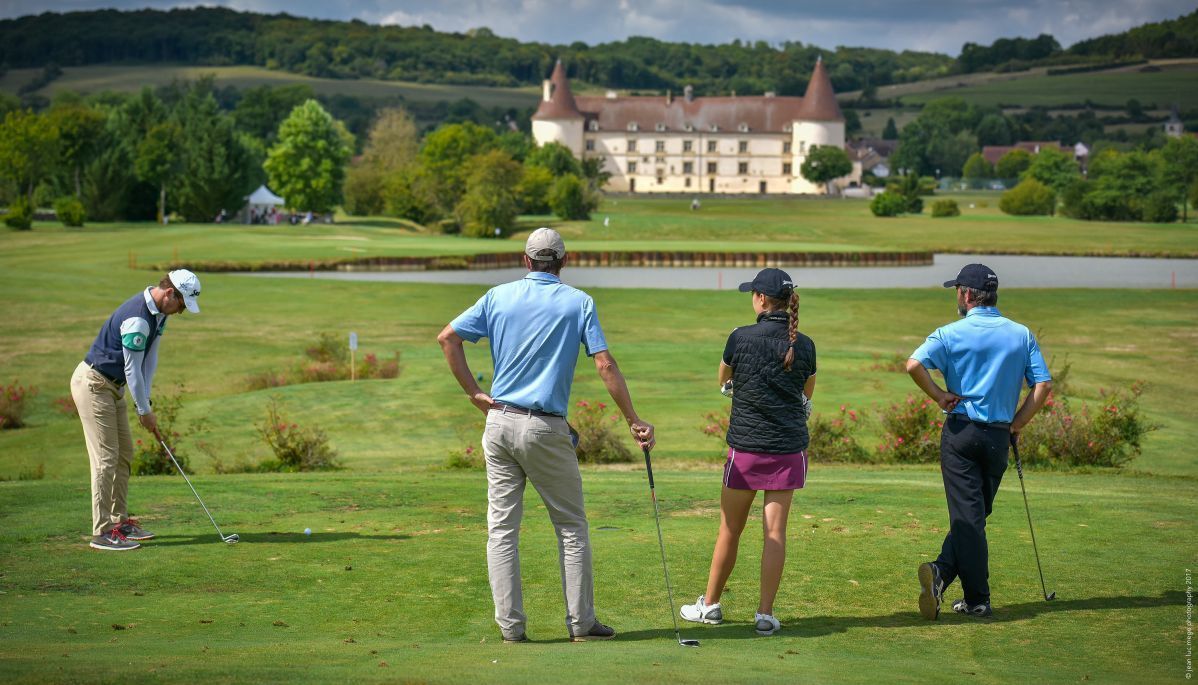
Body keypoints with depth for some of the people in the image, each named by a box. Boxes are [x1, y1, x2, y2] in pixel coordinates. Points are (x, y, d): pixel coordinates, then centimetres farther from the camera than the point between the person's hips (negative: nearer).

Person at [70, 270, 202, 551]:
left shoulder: (158, 312, 4)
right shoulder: (137, 318, -27)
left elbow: (150, 358, 7)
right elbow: (132, 368, -21)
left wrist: (145, 400, 2)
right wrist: (144, 411, -12)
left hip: (113, 386, 10)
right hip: (93, 384, -10)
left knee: (124, 453, 12)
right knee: (106, 457, -9)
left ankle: (119, 520, 20)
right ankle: (102, 531, -6)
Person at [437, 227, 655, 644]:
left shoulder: (499, 296, 6)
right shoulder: (579, 302, 0)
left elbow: (447, 338, 2)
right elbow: (605, 366, -7)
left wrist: (474, 394, 5)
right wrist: (633, 421, -2)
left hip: (499, 422, 3)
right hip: (546, 428, -2)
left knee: (501, 528, 6)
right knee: (572, 527, 9)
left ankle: (510, 625, 4)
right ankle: (581, 622, 11)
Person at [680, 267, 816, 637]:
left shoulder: (741, 338, -9)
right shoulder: (804, 345, -1)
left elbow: (722, 380, 9)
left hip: (746, 446, -2)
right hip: (789, 448, 2)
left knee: (730, 530, 10)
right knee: (775, 530, 4)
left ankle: (710, 604, 23)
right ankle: (765, 614, 4)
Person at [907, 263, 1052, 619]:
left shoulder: (952, 333, -4)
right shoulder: (1022, 334, 5)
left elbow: (914, 365, -20)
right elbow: (1043, 384, 0)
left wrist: (939, 395, -7)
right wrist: (1017, 424, 7)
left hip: (960, 432, -2)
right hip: (998, 436, 2)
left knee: (968, 516, -1)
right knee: (974, 513, 12)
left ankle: (978, 600, -8)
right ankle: (943, 571, -1)